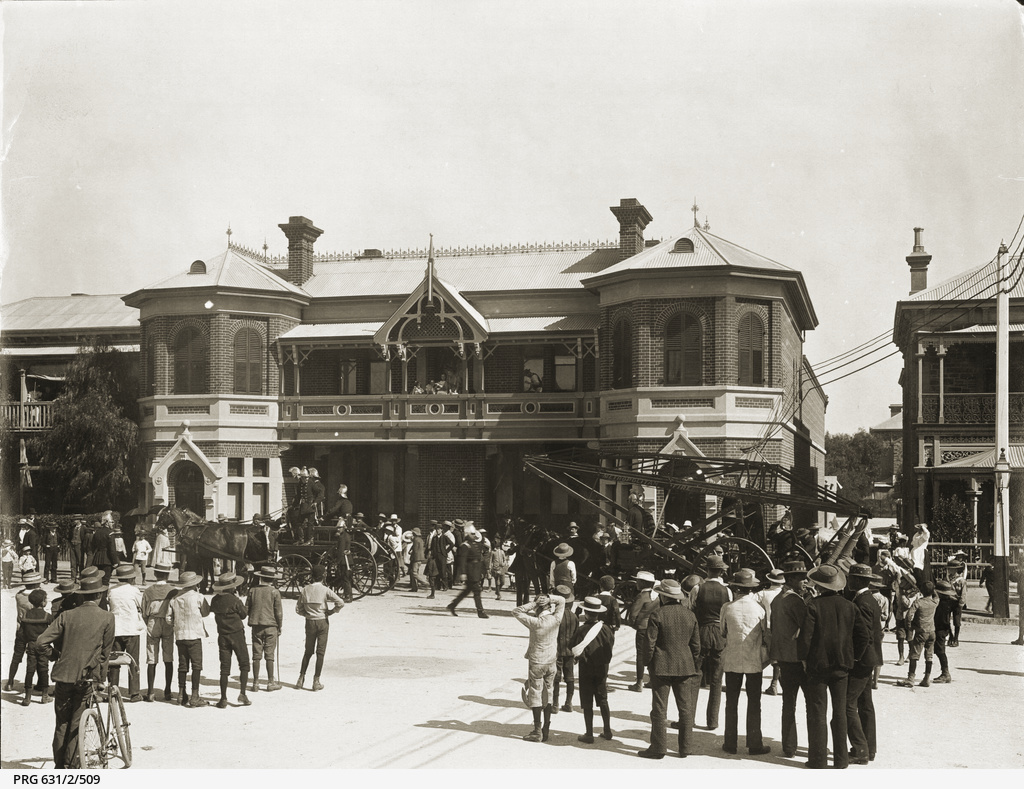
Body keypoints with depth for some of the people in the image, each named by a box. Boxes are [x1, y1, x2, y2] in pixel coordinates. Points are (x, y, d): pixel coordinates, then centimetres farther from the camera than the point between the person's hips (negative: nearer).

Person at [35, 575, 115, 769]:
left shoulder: (67, 616, 0)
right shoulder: (107, 618, -2)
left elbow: (40, 641, -4)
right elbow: (106, 651, 4)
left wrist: (61, 642, 16)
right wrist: (101, 677, 17)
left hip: (64, 674, 1)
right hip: (87, 677, -1)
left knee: (61, 724, 13)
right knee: (76, 725, 8)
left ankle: (59, 767, 19)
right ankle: (70, 766, 7)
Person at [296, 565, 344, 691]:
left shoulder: (305, 590, -1)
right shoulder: (325, 590, -10)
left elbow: (298, 609, 2)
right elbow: (341, 603, -17)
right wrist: (330, 612, -4)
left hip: (309, 622, 3)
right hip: (323, 622, -3)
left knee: (308, 651, 16)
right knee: (320, 652, 2)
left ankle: (301, 678, 15)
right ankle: (316, 681, 2)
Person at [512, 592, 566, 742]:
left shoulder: (535, 622, -19)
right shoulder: (556, 620, -7)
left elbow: (516, 612, -11)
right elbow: (562, 600, 9)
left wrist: (533, 604, -13)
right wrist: (550, 600, -8)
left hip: (536, 662, -5)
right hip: (551, 662, 5)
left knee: (535, 696, 3)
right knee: (547, 696, 12)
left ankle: (537, 732, 5)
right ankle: (546, 730, 16)